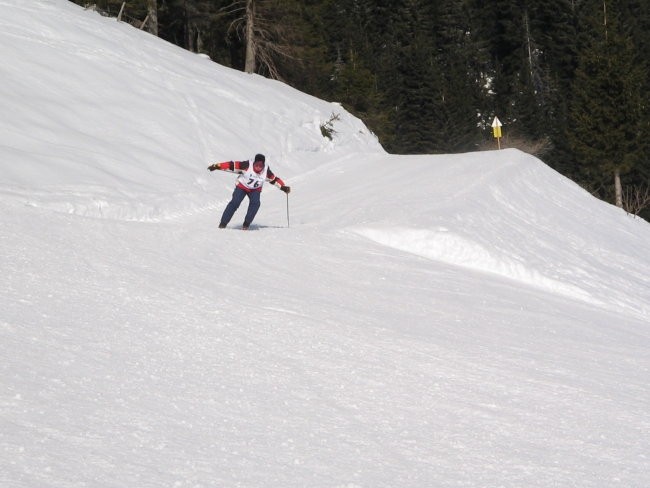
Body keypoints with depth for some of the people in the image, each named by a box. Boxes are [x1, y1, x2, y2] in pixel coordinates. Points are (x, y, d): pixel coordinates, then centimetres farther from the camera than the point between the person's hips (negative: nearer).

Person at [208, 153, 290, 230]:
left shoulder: (266, 171, -19)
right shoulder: (247, 166, -29)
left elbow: (274, 179, -2)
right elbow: (232, 165, -30)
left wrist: (283, 187, -6)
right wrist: (217, 166, -32)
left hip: (255, 189, 2)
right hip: (242, 186, -2)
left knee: (255, 203, -24)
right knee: (235, 203, -19)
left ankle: (246, 224, -10)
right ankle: (223, 223, -10)